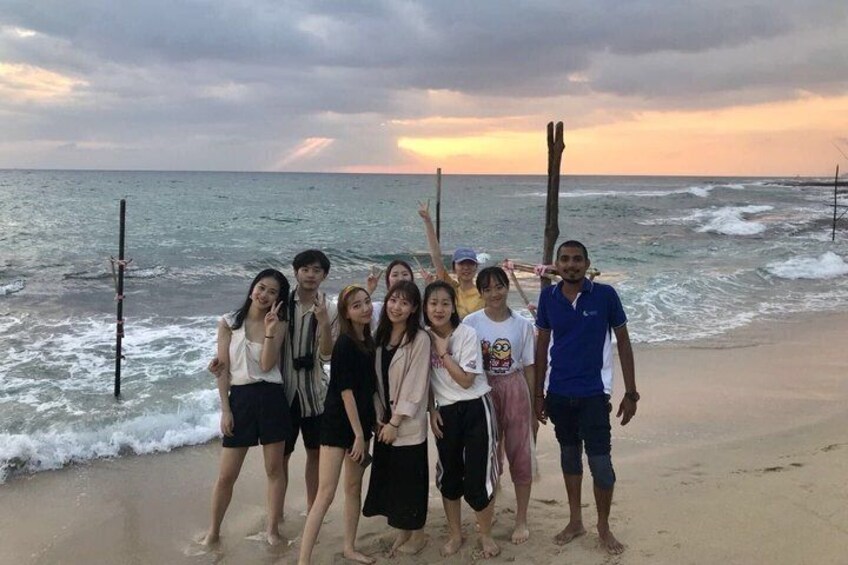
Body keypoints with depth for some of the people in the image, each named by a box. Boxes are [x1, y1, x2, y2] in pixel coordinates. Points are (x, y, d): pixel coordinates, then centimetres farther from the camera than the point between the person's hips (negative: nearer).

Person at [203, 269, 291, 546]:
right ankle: (213, 531, 21)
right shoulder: (228, 323, 1)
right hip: (240, 398, 0)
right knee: (226, 475, 4)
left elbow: (266, 365, -10)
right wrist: (225, 409, -5)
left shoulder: (278, 326, 2)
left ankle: (272, 528, 23)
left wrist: (270, 330, -18)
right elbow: (222, 368, 0)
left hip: (271, 398, 1)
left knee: (274, 468, 8)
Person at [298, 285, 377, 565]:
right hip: (338, 423, -8)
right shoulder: (345, 344, -17)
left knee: (354, 487, 16)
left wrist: (367, 429, 11)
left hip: (361, 421, 8)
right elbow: (345, 390, -19)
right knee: (326, 493, -9)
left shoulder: (369, 341, 7)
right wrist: (358, 434, -18)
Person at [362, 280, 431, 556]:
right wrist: (379, 417, 0)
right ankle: (402, 531, 28)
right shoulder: (381, 336, 7)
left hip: (408, 425, -6)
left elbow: (415, 385, -15)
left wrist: (395, 422, -14)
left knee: (410, 478, 3)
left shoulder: (420, 339, -13)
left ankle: (417, 533, 21)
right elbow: (376, 379, 8)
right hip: (384, 422, 6)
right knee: (389, 476, 12)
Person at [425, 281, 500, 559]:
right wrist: (432, 410, 1)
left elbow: (466, 380, -18)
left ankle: (486, 535, 18)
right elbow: (425, 379, 9)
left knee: (478, 475, -3)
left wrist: (444, 352, -18)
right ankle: (455, 534, 29)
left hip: (475, 409, -4)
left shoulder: (467, 334, -14)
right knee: (449, 474, 11)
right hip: (445, 412, 4)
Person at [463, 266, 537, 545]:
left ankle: (521, 519, 18)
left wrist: (532, 404, 3)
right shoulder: (471, 323, -6)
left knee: (521, 454, 3)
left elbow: (529, 366, 2)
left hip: (515, 390, 0)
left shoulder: (522, 325, -3)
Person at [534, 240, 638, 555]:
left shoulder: (605, 295, -10)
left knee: (600, 462, -3)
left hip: (594, 392, -3)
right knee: (569, 454, 16)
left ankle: (604, 526, 19)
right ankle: (575, 521, 31)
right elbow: (542, 345, 7)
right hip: (559, 393, 3)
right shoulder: (548, 297, -2)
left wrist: (631, 393, -5)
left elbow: (623, 342, -3)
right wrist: (539, 393, 6)